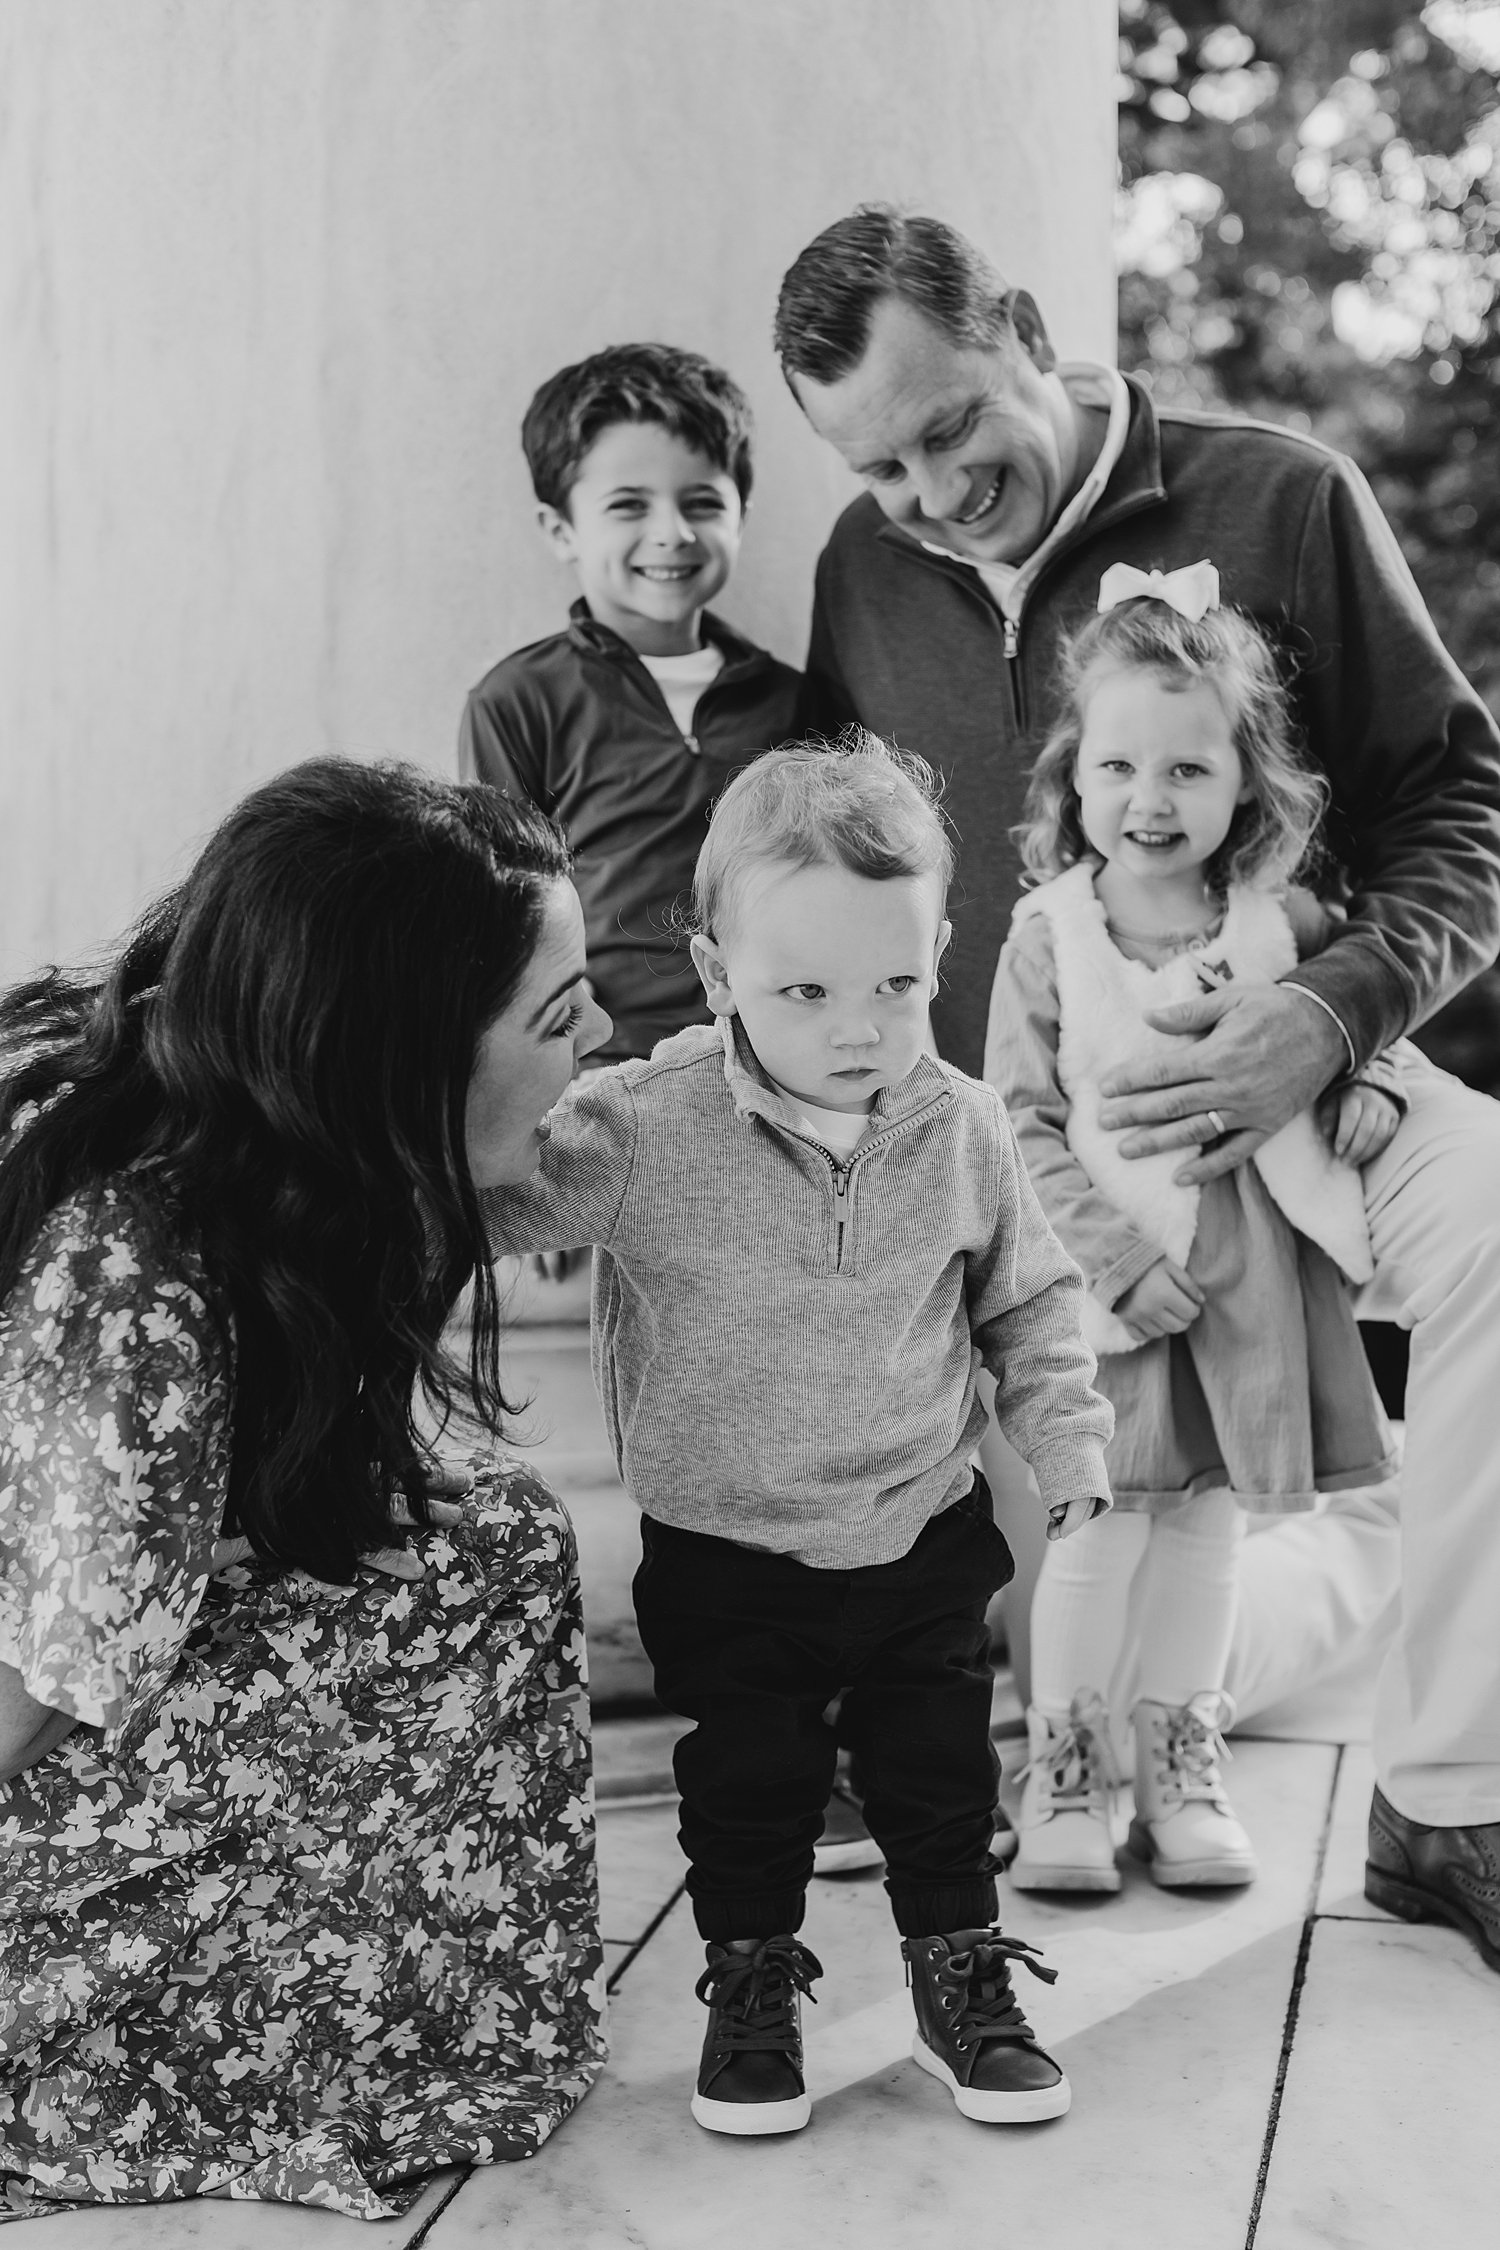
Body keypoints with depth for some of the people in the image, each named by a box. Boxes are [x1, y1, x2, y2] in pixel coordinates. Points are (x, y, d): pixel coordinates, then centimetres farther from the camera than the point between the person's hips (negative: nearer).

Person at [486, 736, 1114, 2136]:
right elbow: (489, 1193, -16)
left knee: (940, 1770, 16)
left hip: (923, 1533, 2)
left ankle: (961, 1980, 36)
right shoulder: (643, 1131, -21)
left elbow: (1028, 1298, 5)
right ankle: (750, 1983, 35)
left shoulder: (961, 1131, -10)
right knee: (746, 1783, 13)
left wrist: (1066, 1432, -1)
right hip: (726, 1551, -2)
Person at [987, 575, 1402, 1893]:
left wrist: (1370, 1082, -2)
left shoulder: (1287, 926, 0)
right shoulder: (1046, 941, -8)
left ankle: (1179, 1760, 27)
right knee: (1102, 1520, 3)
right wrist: (1121, 1258, -16)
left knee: (1209, 1511, 12)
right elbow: (1019, 1127, -9)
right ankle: (1065, 1766, 20)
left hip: (1251, 1274, 3)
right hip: (1105, 1279, -2)